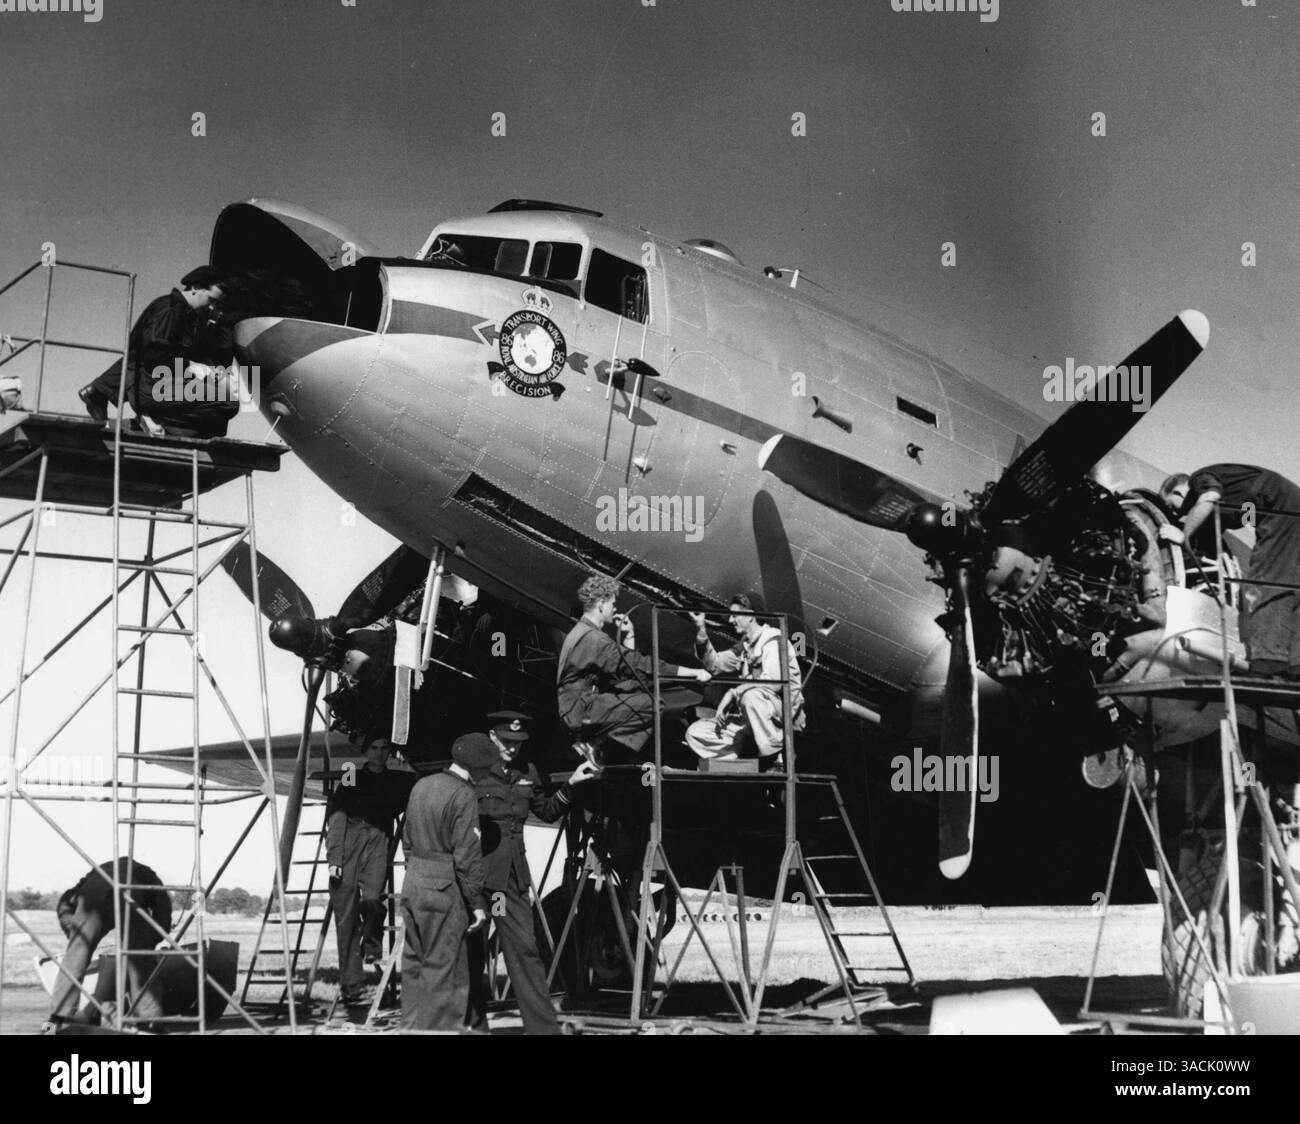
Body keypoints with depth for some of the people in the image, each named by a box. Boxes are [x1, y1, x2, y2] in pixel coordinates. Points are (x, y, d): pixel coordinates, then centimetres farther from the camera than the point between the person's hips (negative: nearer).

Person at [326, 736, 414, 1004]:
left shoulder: (397, 782, 18)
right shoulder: (351, 779, 12)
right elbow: (336, 818, 3)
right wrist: (333, 859, -7)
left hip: (378, 841, 0)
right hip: (348, 844, 0)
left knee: (371, 898, -26)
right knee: (346, 917, -4)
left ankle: (372, 944, 3)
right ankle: (350, 983, 0)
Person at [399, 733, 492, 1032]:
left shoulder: (421, 785, 10)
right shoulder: (464, 797, -15)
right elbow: (467, 857, -17)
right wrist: (478, 903, -11)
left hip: (412, 883, 8)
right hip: (444, 890, -8)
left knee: (414, 962, 16)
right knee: (444, 969, -1)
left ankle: (410, 1026, 24)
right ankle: (438, 1028, 1)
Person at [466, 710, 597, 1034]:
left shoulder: (526, 773, 12)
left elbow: (547, 812, 25)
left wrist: (570, 783, 16)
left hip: (512, 875, 5)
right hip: (475, 873, -5)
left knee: (524, 949, 1)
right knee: (473, 953, 5)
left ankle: (544, 1026, 1)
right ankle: (473, 1023, 18)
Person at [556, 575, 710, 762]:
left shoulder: (582, 632, 15)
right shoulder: (592, 639, -19)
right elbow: (640, 665, -22)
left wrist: (628, 635, 7)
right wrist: (693, 673, -21)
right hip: (582, 714, -10)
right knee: (653, 705, -15)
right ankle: (595, 743, -9)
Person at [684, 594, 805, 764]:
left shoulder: (773, 639, -10)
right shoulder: (744, 646, 18)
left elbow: (773, 682, -24)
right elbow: (715, 664, 15)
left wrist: (732, 695, -20)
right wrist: (701, 631, 2)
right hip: (749, 723, 8)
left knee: (751, 696, -40)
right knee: (695, 732, -3)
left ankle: (778, 758, -27)